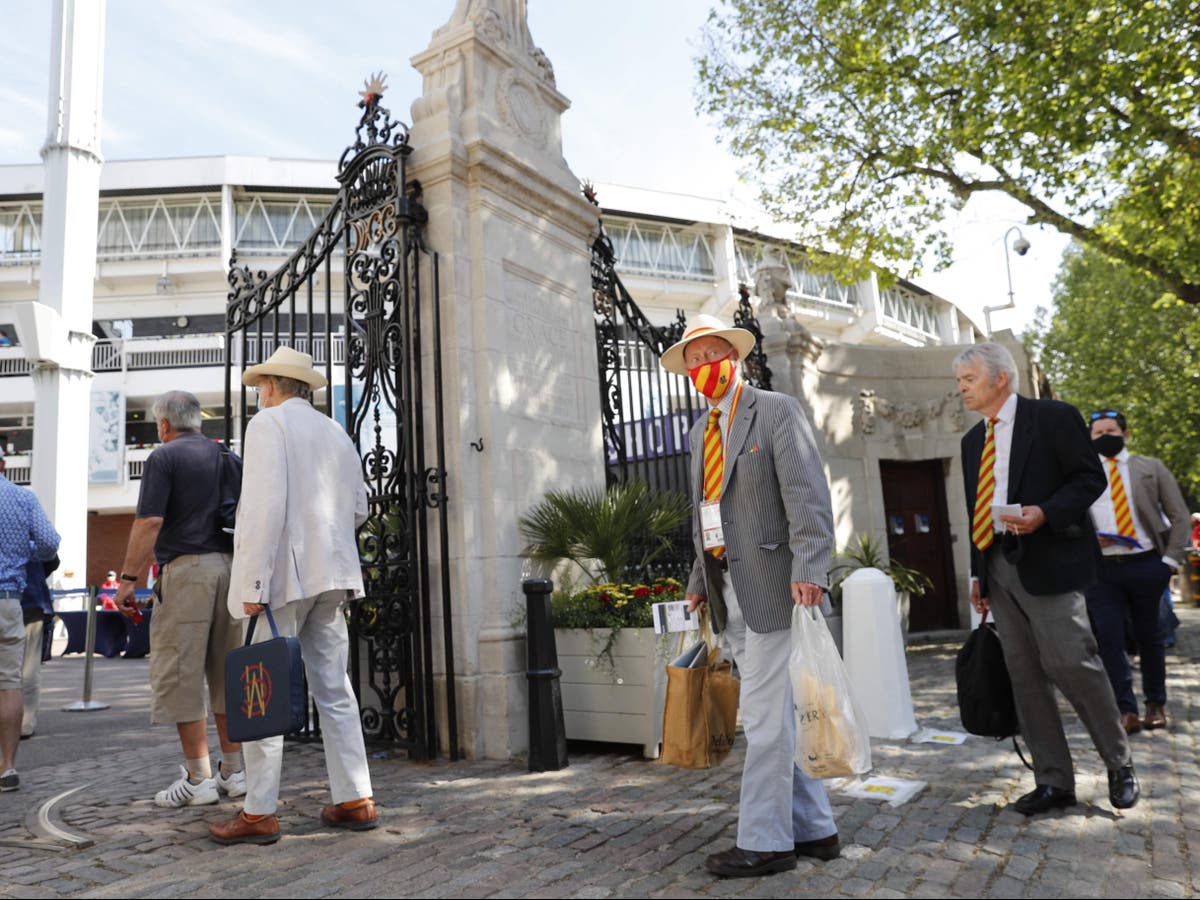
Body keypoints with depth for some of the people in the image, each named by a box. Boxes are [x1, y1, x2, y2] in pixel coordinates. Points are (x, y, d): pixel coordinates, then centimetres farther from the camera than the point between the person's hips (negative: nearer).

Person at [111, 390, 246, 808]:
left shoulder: (164, 457, -2)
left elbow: (149, 521, -12)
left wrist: (128, 577, -8)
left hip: (186, 569, -6)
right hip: (230, 566, 6)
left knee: (181, 674, 0)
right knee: (226, 672, 11)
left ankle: (198, 779, 1)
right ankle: (233, 770, 15)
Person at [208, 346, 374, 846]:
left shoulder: (268, 422, -4)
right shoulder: (336, 432, 17)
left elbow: (266, 503, -16)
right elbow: (358, 509, 18)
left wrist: (254, 584, -17)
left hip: (282, 576, -7)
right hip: (331, 574, 7)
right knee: (334, 688, 9)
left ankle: (259, 813, 6)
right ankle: (355, 800, 13)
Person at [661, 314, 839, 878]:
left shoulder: (776, 410, -4)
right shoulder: (700, 431, 18)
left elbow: (807, 495, -13)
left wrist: (808, 570, -23)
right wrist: (698, 582, 13)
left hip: (771, 585, -8)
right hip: (729, 593, 8)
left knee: (765, 717, -3)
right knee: (773, 716, 13)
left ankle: (764, 842, 9)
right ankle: (813, 829, 25)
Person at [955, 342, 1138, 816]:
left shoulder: (1053, 417, -2)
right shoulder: (973, 440, 16)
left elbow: (1091, 477, -6)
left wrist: (1045, 514, -21)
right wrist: (978, 573, 15)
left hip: (1046, 561, -6)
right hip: (997, 566, 6)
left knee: (1072, 663, -8)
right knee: (1025, 674, 6)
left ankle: (1119, 765, 15)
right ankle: (1053, 780, 14)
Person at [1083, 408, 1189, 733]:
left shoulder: (1151, 468, 9)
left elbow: (1179, 515, 7)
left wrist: (1171, 559, -2)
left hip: (1146, 564, 1)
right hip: (1101, 568, 0)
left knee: (1150, 637, 11)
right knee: (1108, 639, -8)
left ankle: (1156, 705, 26)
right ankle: (1126, 711, -2)